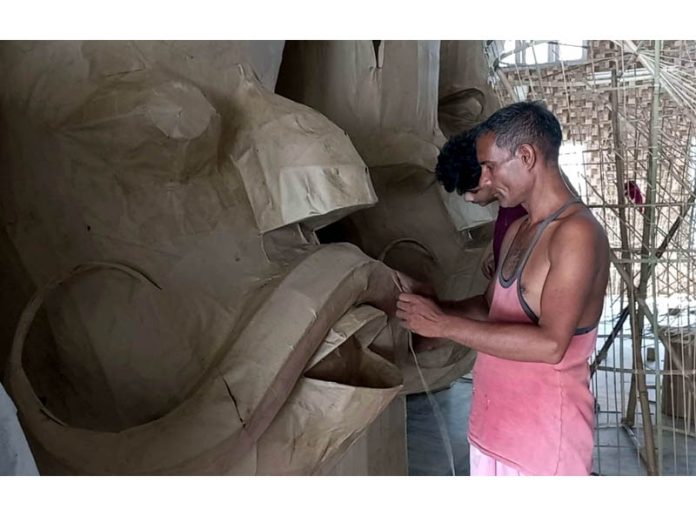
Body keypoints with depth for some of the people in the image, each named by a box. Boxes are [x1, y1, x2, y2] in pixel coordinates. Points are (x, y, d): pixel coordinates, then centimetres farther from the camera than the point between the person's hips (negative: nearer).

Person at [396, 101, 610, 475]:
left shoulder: (576, 232, -19)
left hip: (544, 436, -8)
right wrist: (430, 310, 0)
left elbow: (551, 344, -27)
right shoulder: (517, 230, 9)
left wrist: (446, 326, -25)